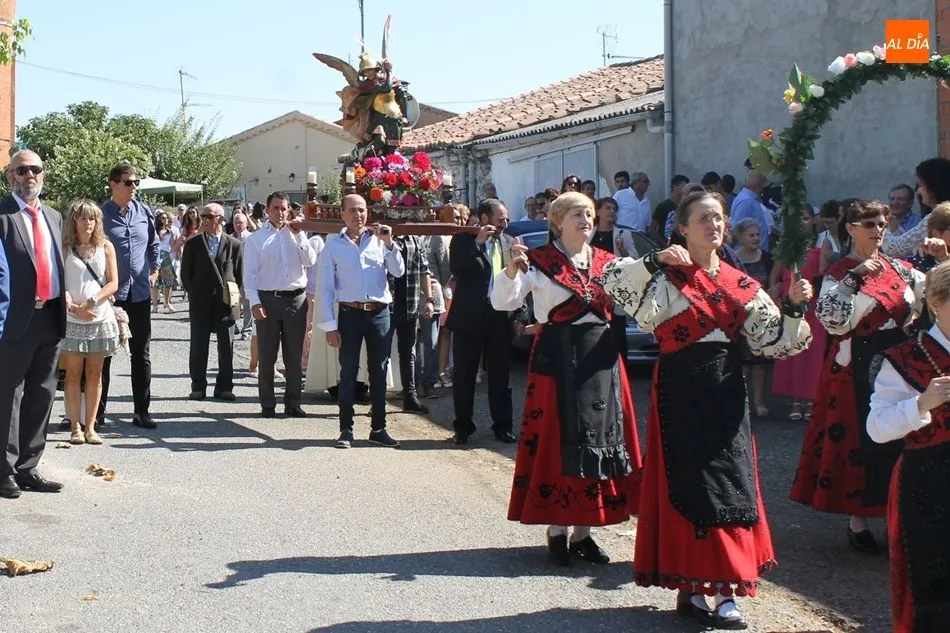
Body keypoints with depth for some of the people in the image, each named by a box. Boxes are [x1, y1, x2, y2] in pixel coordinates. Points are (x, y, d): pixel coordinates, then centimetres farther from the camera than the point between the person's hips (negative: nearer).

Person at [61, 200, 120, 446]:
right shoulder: (64, 248, 3)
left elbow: (113, 283, 2)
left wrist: (91, 302, -11)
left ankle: (90, 427, 9)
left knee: (94, 374, 4)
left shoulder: (105, 247, 6)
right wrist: (72, 307, -16)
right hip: (72, 319, -1)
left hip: (100, 317, 1)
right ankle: (75, 427, 6)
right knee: (74, 373, 1)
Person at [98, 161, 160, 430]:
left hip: (140, 294, 4)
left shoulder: (144, 213, 6)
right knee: (103, 354, 5)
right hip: (109, 294, -4)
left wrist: (155, 269, 10)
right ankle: (98, 411, 14)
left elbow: (154, 244, 20)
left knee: (141, 355, 9)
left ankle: (141, 411, 17)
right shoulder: (100, 214, -7)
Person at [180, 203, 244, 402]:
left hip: (226, 303, 0)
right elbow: (186, 274, 9)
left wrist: (236, 299, 4)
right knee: (198, 347, 3)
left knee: (226, 348, 4)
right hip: (200, 305, 1)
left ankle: (224, 387, 12)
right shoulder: (193, 244, 4)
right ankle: (198, 387, 11)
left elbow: (240, 275, 7)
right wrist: (194, 294, 5)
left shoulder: (235, 245, 2)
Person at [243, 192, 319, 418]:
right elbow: (250, 274, -3)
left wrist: (299, 235, -8)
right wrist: (255, 302, -12)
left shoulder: (296, 234, 9)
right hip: (268, 299, -2)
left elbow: (310, 261, -4)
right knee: (267, 356, 4)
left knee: (294, 356, 9)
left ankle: (293, 403, 19)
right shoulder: (256, 238, 1)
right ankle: (267, 405, 13)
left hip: (296, 299, 2)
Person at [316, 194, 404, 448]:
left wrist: (389, 243, -12)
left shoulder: (378, 239, 6)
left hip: (379, 313, 2)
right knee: (348, 372, 2)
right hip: (350, 313, -2)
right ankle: (346, 429, 11)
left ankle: (378, 429, 16)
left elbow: (399, 272, -1)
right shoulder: (333, 244, 2)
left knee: (379, 372, 7)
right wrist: (329, 326, -4)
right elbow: (325, 287, 0)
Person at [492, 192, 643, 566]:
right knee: (557, 438, 0)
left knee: (599, 437, 6)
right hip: (557, 357, -5)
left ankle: (583, 532, 18)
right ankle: (556, 531, 12)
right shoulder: (539, 260, -3)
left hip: (601, 356, 5)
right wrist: (513, 269, -26)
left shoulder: (607, 261, 10)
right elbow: (502, 302, -9)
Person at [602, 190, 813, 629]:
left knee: (731, 485, 5)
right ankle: (690, 585, 9)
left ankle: (725, 591, 13)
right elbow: (613, 282, -21)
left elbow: (773, 339, 9)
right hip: (681, 391, -5)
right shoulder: (667, 276, -3)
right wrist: (655, 261, -30)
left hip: (726, 391, 5)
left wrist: (795, 307, -6)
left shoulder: (739, 283, 12)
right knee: (688, 485, -2)